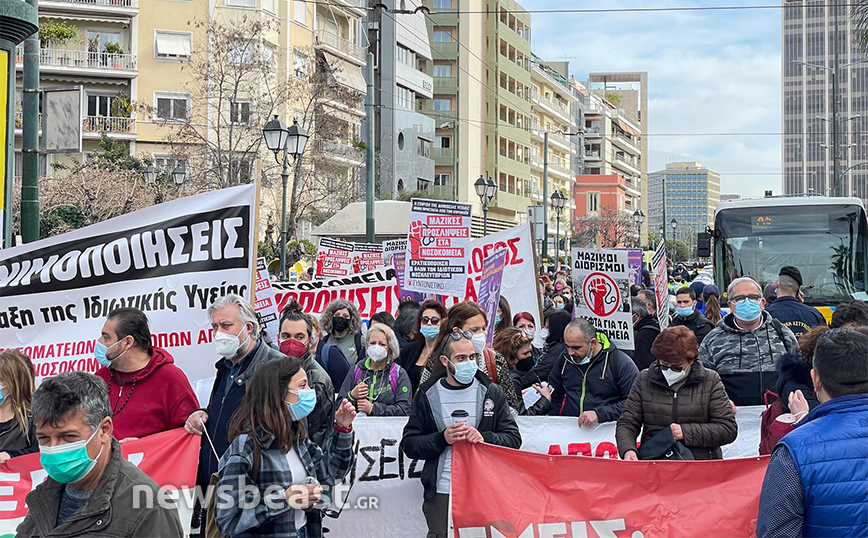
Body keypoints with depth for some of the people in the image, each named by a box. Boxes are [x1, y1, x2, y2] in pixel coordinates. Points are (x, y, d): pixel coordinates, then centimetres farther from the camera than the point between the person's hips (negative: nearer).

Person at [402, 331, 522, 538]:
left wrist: (484, 438, -16)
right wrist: (442, 438, -14)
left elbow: (513, 439, 2)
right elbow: (409, 445, 2)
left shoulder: (492, 393, 6)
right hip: (441, 493, 0)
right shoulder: (427, 395, 5)